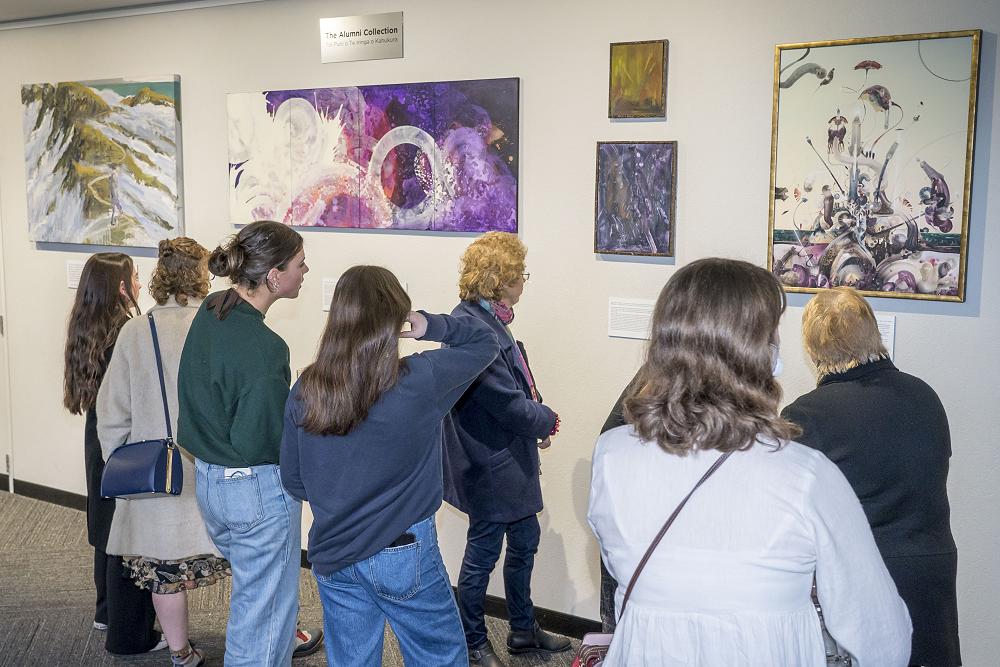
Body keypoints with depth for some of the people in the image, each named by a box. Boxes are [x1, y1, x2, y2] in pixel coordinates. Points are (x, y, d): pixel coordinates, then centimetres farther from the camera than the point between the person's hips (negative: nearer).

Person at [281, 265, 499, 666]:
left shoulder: (304, 393, -7)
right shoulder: (420, 381, -19)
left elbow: (293, 482, 4)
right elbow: (485, 341, -2)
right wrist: (430, 325, -8)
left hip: (331, 558, 4)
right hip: (404, 555, -4)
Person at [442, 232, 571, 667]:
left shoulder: (489, 320, 5)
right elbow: (508, 403, -25)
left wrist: (537, 421, -2)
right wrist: (547, 419, -7)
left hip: (511, 461, 10)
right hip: (490, 467, -10)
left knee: (525, 539, 21)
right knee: (483, 553, 9)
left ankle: (524, 630, 39)